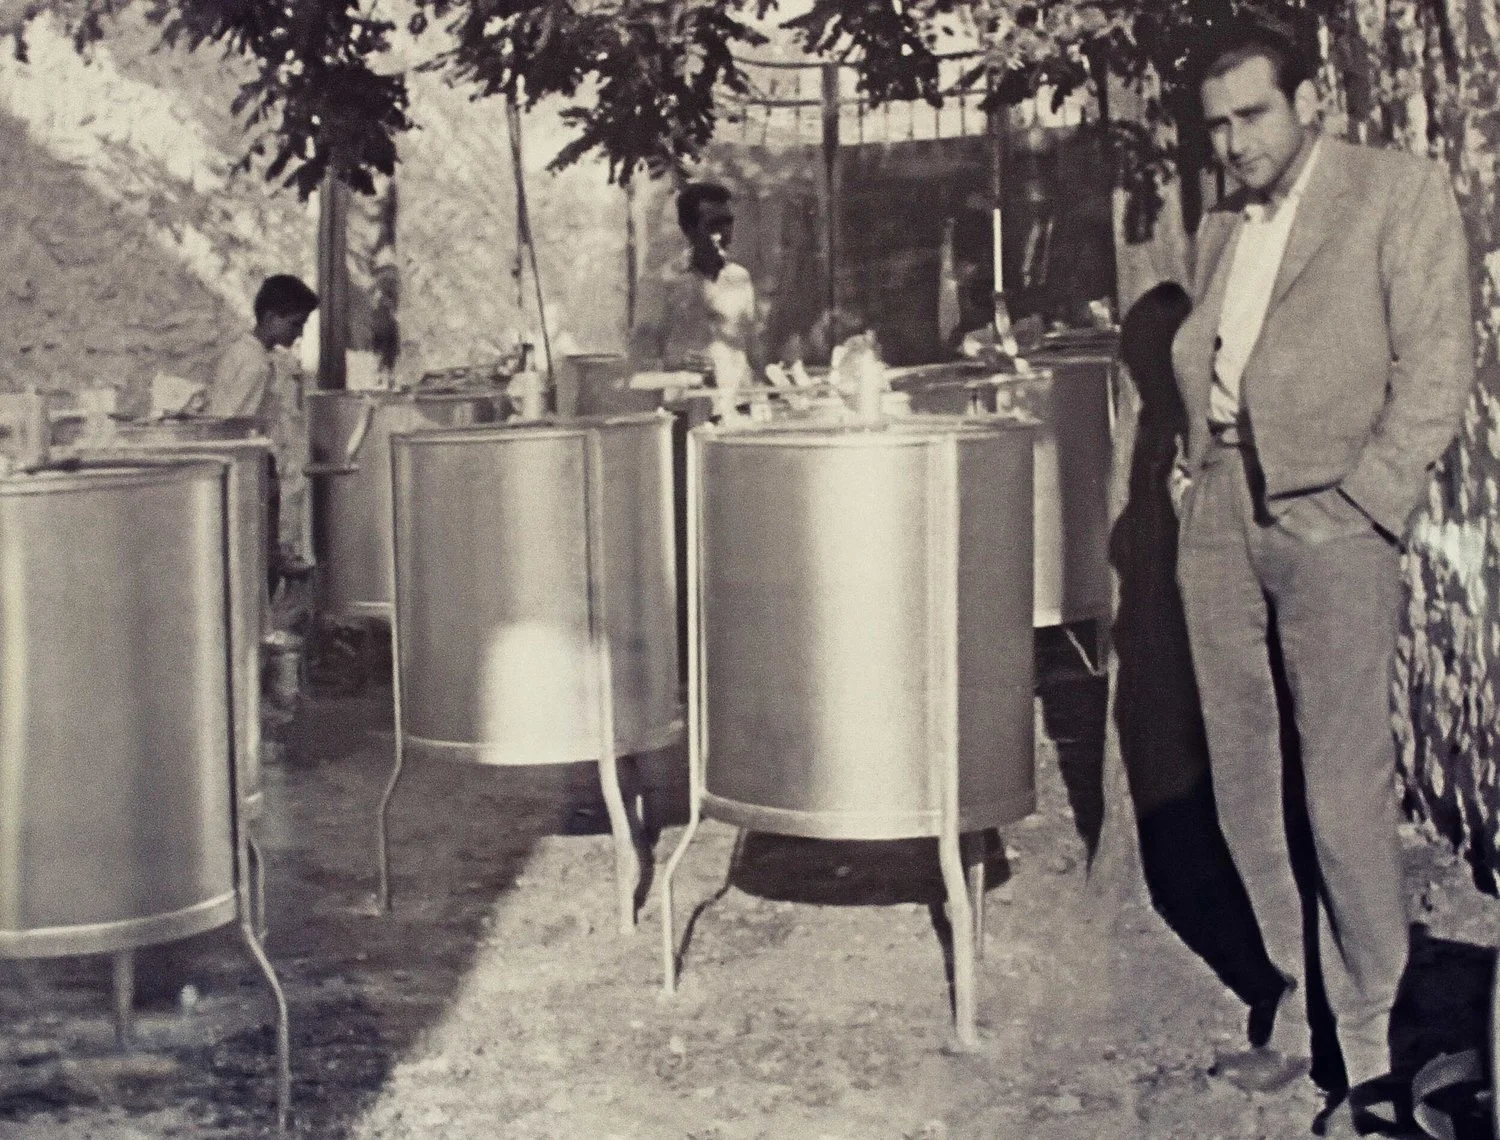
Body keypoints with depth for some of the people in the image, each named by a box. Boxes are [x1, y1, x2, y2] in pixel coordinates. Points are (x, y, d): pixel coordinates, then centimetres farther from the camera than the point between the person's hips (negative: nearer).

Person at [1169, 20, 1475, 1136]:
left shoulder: (1400, 189, 1)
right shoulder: (1220, 229, 19)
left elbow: (1438, 363, -5)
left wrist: (1369, 505, -12)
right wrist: (1194, 470, 7)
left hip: (1331, 523, -6)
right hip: (1220, 527, 6)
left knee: (1344, 795, -8)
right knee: (1246, 789, 7)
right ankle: (1293, 1011, 19)